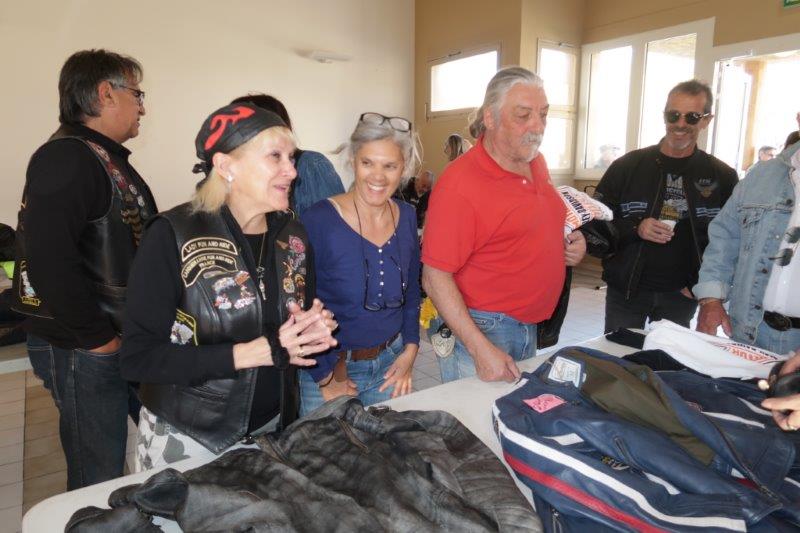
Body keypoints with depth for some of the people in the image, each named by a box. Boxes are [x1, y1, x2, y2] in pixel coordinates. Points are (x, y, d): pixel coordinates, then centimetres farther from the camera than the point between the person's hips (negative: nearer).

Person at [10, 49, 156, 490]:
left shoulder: (108, 159, 14)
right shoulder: (66, 157, -15)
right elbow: (49, 258, -26)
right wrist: (98, 338, -18)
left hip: (127, 341, 9)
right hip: (83, 350, -9)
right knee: (99, 484, 5)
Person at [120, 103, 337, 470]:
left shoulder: (292, 235, -2)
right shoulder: (173, 236, -18)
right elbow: (139, 358, -19)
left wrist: (316, 330, -12)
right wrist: (259, 351, -25)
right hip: (186, 437, -4)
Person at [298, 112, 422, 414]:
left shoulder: (406, 217, -2)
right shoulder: (319, 221, -20)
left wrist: (410, 350, 3)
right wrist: (326, 378, -11)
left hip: (390, 364, 5)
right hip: (329, 369, -4)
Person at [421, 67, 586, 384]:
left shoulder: (536, 162, 4)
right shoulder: (459, 184, -22)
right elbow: (435, 277, -22)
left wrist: (572, 242, 1)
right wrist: (480, 349, -24)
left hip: (530, 328, 8)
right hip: (479, 330, -7)